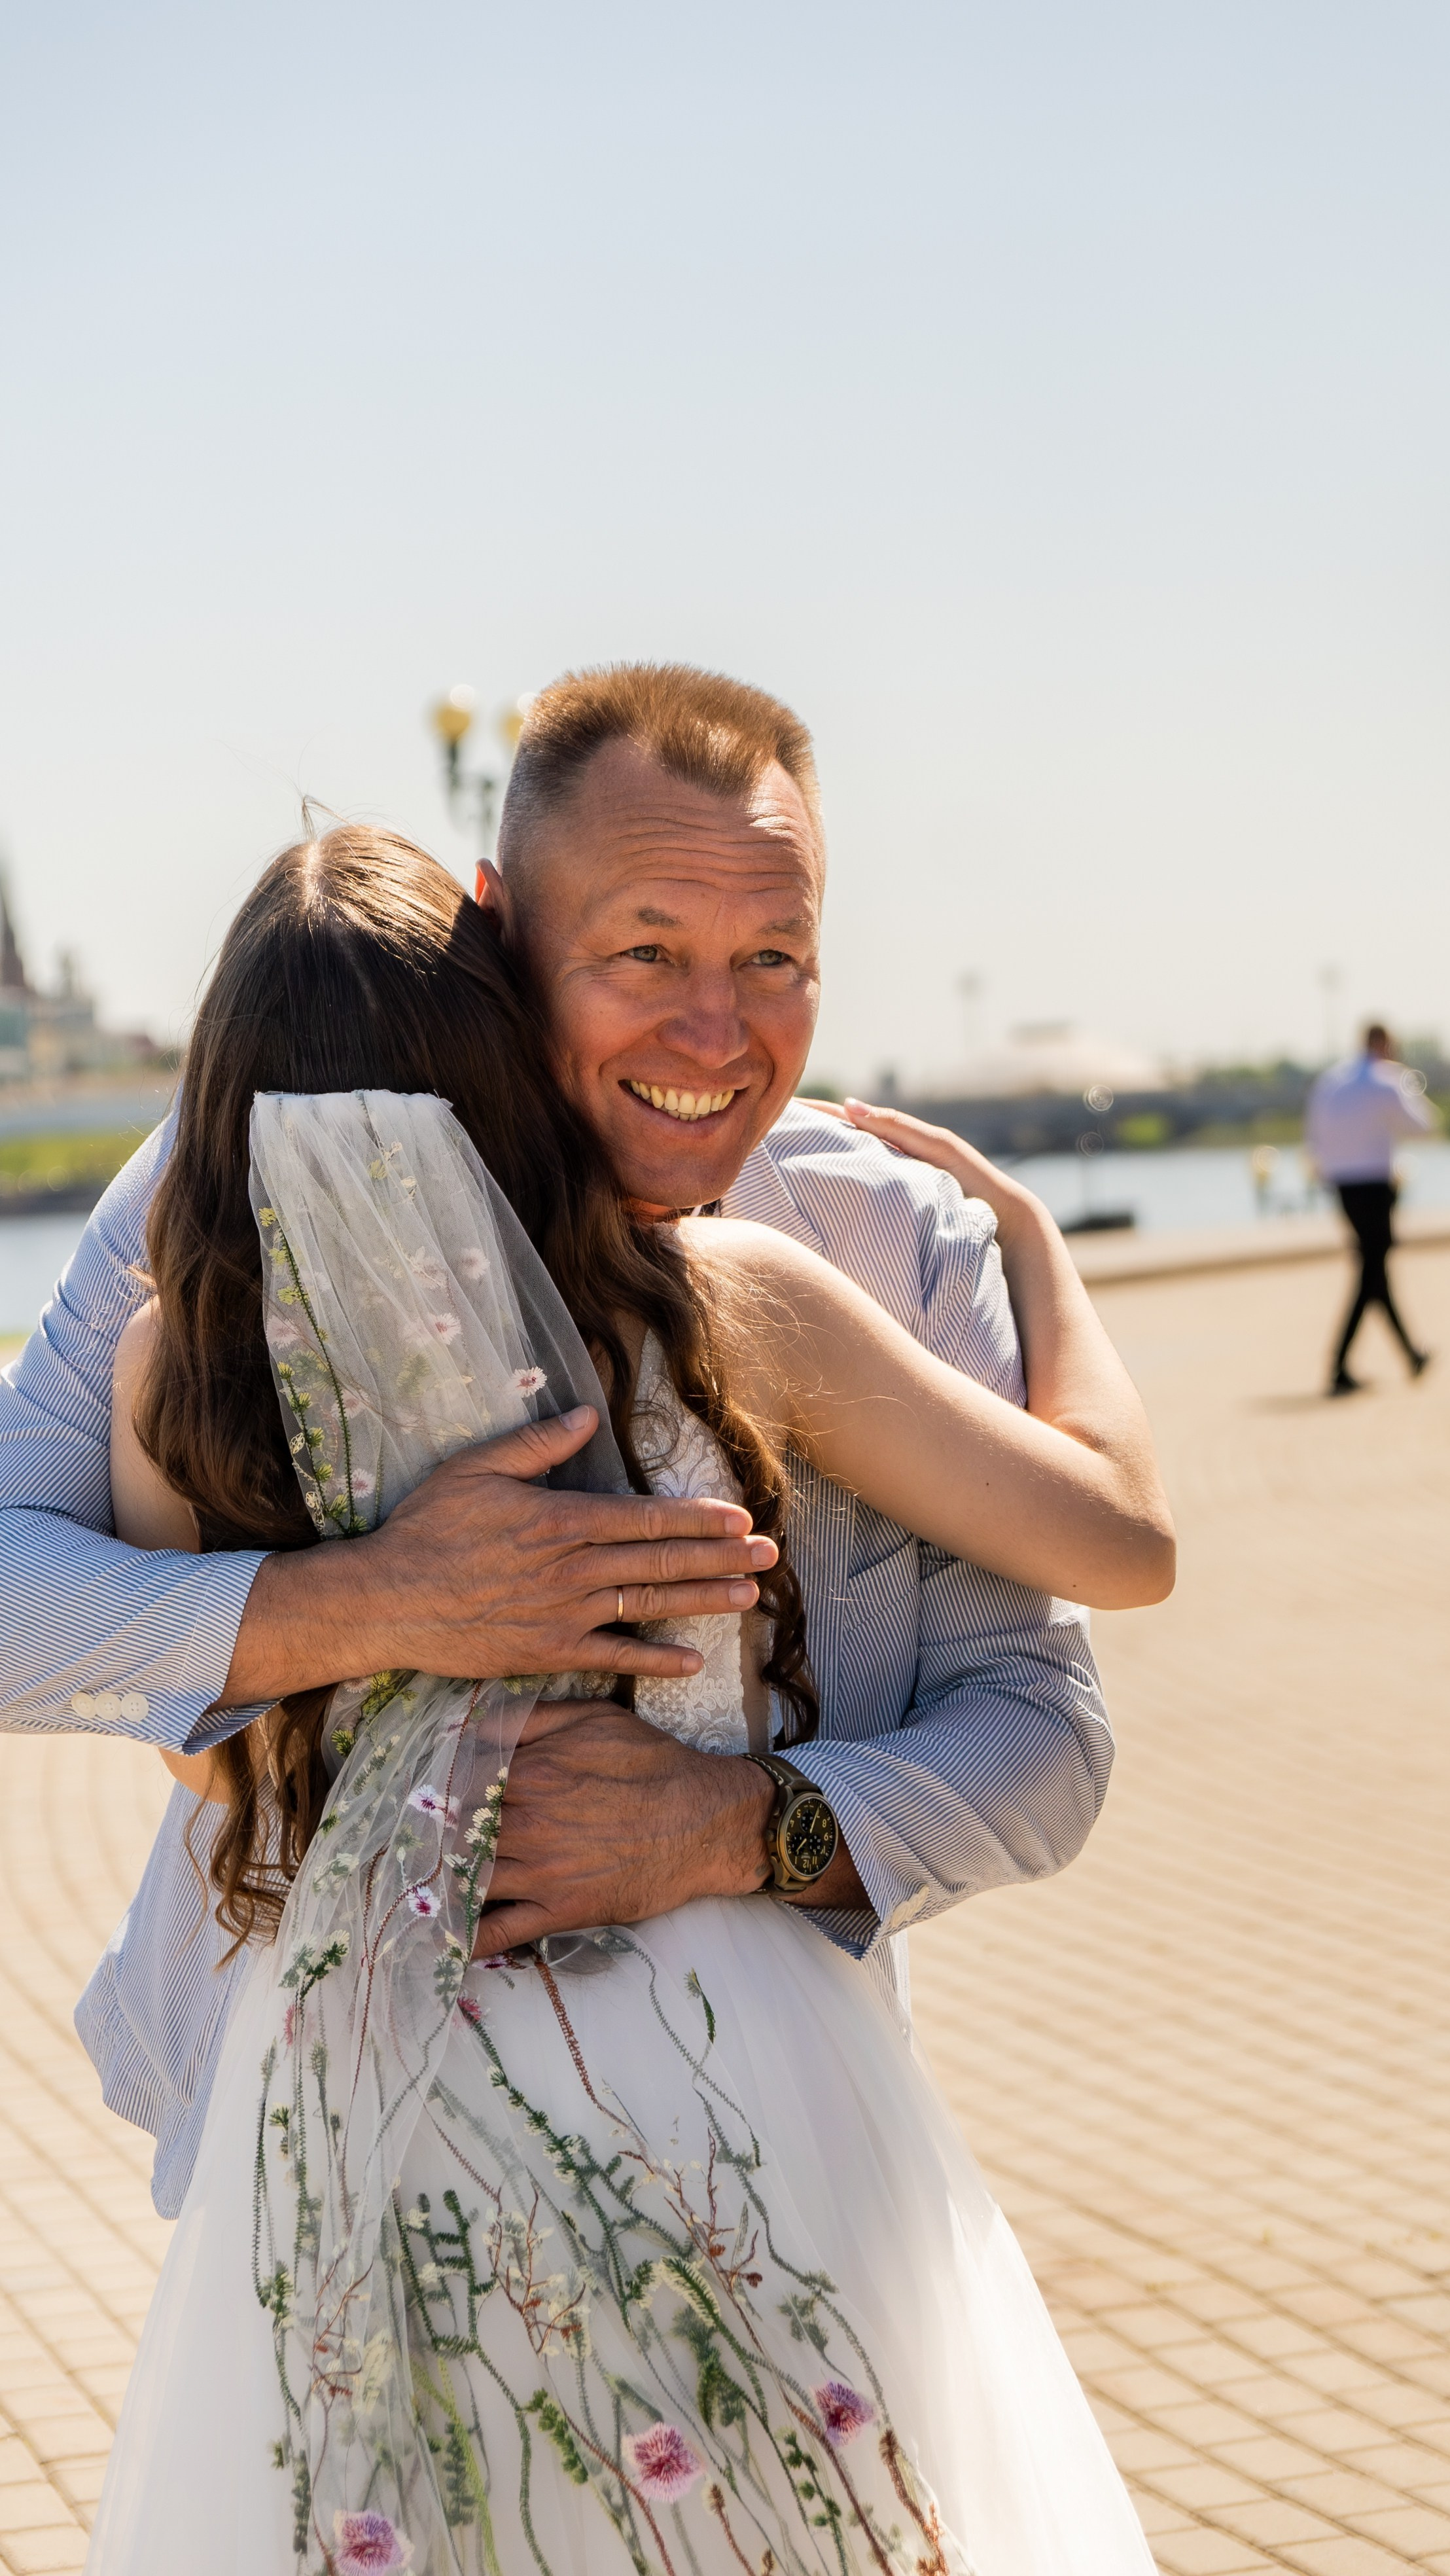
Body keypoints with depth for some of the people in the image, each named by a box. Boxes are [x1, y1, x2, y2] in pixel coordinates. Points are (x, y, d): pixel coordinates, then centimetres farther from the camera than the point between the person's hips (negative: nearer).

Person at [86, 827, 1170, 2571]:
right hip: (733, 2082, -1)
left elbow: (202, 1749, 10)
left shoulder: (176, 1366, -4)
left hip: (351, 2125, 1)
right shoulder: (723, 1299, -7)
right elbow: (1126, 1540, 2)